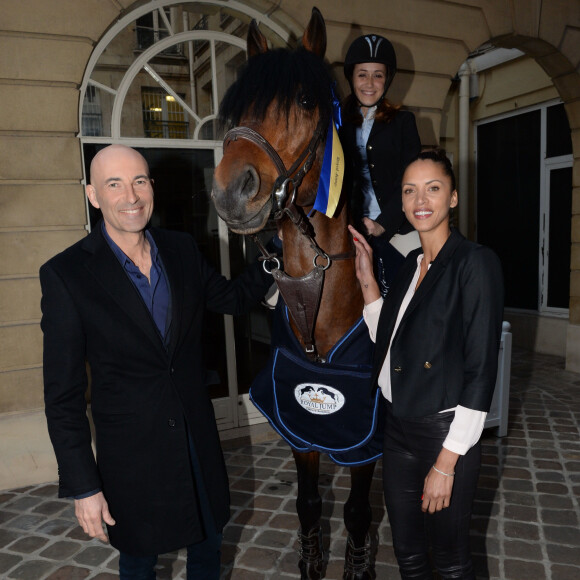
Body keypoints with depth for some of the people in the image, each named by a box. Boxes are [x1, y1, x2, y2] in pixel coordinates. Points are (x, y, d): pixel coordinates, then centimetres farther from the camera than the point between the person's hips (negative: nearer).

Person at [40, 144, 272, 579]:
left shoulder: (181, 249, -4)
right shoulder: (66, 274, -16)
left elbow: (233, 298, 12)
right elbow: (63, 394, -13)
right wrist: (83, 486, -11)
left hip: (198, 441, 4)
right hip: (131, 457, -3)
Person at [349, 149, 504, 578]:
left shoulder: (476, 262, -14)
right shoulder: (411, 263, 8)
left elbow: (481, 369, -18)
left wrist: (447, 462, -18)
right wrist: (367, 281, 3)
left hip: (447, 432, -6)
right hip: (399, 427, 7)